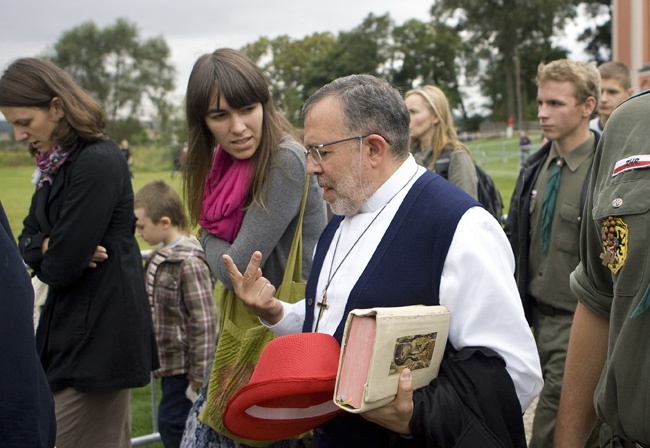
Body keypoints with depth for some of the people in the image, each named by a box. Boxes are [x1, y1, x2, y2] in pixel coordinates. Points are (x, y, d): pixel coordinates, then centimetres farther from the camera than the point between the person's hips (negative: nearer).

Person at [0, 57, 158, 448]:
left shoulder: (97, 163, -19)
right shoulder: (58, 164, 11)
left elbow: (61, 268, -21)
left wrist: (47, 257, 2)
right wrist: (47, 246, -10)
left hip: (96, 337, -9)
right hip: (75, 326, 9)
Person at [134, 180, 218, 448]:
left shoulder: (189, 262, -20)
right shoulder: (160, 257, 9)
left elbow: (203, 322, -21)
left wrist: (198, 378, -19)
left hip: (185, 367, -9)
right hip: (170, 365, 9)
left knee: (172, 423, -5)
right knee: (170, 424, 17)